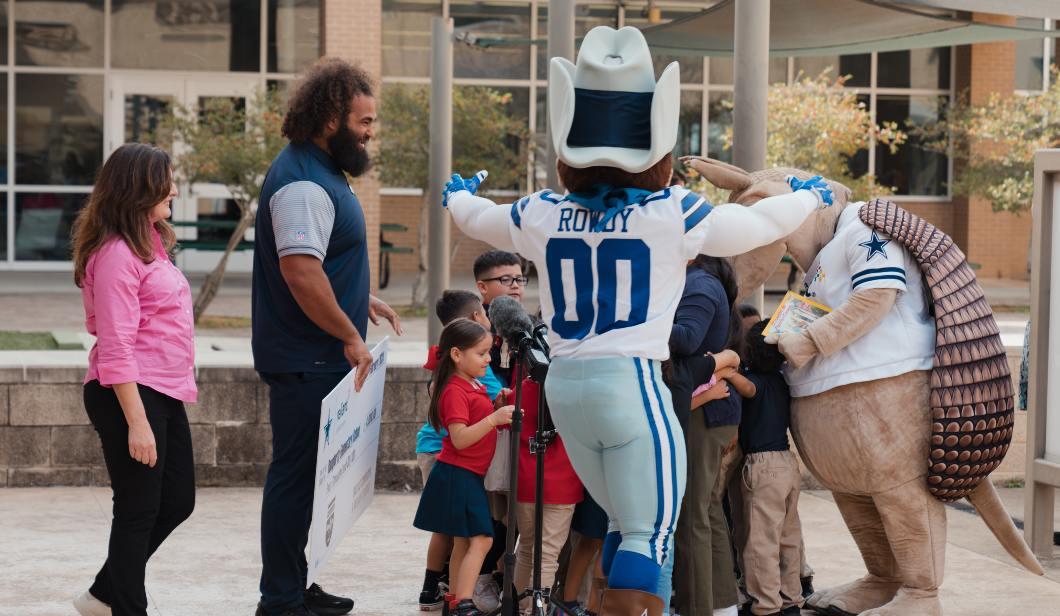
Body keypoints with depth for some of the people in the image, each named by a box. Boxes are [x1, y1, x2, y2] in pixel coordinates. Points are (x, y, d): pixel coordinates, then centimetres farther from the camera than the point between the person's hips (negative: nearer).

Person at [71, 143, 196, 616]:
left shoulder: (149, 244, 13)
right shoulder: (116, 254, -17)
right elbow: (116, 349, -21)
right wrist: (136, 423, -23)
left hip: (164, 394, 10)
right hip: (129, 395, -10)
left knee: (177, 501, 15)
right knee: (139, 509, -1)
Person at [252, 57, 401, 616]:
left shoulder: (320, 172, 15)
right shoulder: (303, 183, -20)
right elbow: (301, 273, -29)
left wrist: (360, 300, 20)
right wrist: (350, 337, -21)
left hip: (316, 359, 11)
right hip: (307, 360, -11)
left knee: (303, 475, 17)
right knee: (296, 476, -4)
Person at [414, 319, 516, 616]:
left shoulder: (474, 386, 15)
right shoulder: (455, 391, -15)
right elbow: (460, 438, -23)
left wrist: (499, 407, 8)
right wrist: (494, 418, -32)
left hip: (469, 477, 10)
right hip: (457, 476, -10)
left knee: (464, 543, 11)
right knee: (480, 539, -15)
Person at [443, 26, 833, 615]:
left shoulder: (540, 215, 3)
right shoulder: (674, 214, -7)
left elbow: (475, 217, 24)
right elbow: (764, 223, 7)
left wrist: (458, 194, 49)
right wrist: (810, 195, 28)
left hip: (565, 385, 6)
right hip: (633, 383, -6)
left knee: (627, 525, 19)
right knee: (650, 535, -1)